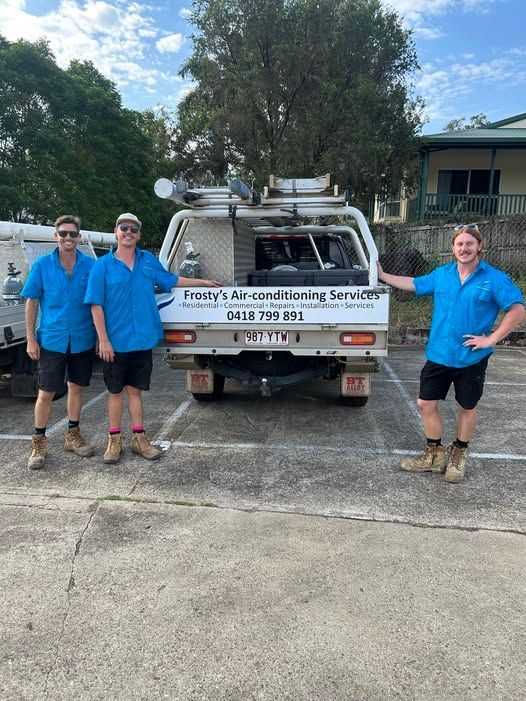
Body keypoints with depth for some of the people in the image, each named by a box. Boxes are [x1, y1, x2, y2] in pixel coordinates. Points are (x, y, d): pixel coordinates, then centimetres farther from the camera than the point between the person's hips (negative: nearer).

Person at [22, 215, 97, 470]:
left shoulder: (91, 265, -2)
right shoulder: (42, 265, -3)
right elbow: (31, 302, 0)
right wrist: (31, 339, -4)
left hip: (82, 340, 2)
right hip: (51, 340, -1)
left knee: (76, 387, 14)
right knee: (46, 392, 3)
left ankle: (73, 435, 29)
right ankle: (39, 442, 17)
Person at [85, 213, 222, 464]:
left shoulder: (149, 261, 7)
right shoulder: (103, 265, -5)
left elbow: (171, 280, 22)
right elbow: (96, 305, -8)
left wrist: (202, 282, 27)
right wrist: (103, 340, -14)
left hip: (142, 340, 3)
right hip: (116, 342, -3)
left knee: (135, 390, 12)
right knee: (116, 391, 9)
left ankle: (139, 438, 22)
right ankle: (114, 441, 21)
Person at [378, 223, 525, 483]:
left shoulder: (494, 279, -9)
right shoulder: (441, 274, 4)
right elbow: (413, 284, 17)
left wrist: (491, 339, -16)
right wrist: (382, 275, 17)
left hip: (471, 358, -3)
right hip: (438, 355, 4)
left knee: (467, 408, 12)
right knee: (426, 403, 5)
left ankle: (458, 456, 32)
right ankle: (434, 455, 24)